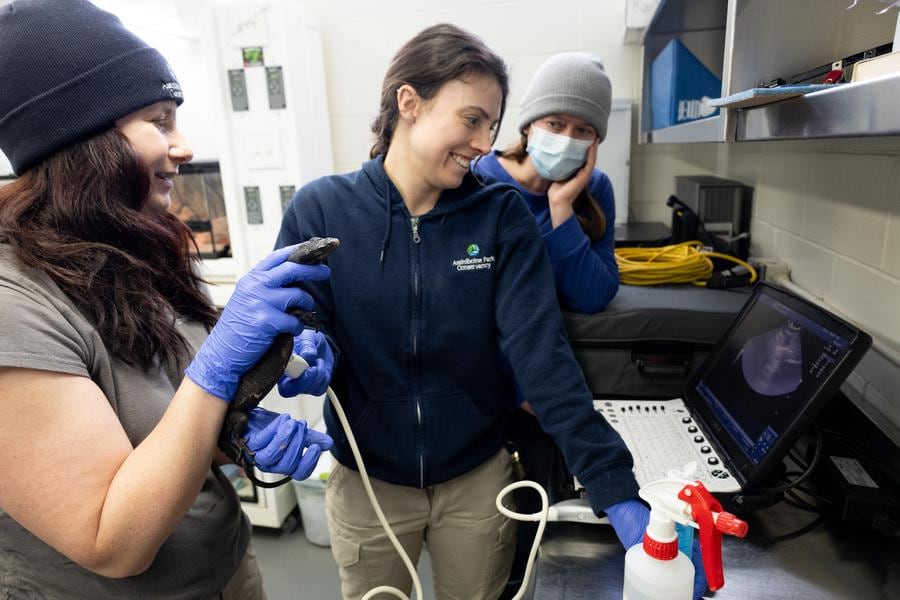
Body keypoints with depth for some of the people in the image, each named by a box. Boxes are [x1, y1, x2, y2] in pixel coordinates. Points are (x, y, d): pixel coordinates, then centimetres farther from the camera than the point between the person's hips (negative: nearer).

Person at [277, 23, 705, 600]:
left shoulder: (501, 215, -11)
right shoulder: (320, 209, -12)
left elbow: (543, 353, -18)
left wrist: (617, 490, -25)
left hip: (478, 477, 1)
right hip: (365, 482, 0)